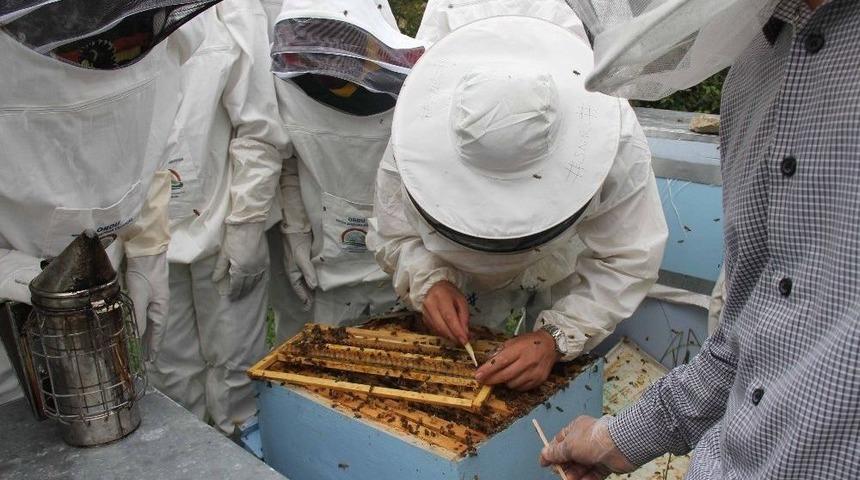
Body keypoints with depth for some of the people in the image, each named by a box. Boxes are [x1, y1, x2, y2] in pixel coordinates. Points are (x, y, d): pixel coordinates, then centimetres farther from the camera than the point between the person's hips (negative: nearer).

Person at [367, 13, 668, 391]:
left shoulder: (616, 141, -37)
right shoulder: (419, 136, -33)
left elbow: (627, 261, -28)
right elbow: (394, 237, -18)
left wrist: (557, 337, -41)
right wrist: (429, 281, -39)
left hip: (571, 283, 0)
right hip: (466, 282, 1)